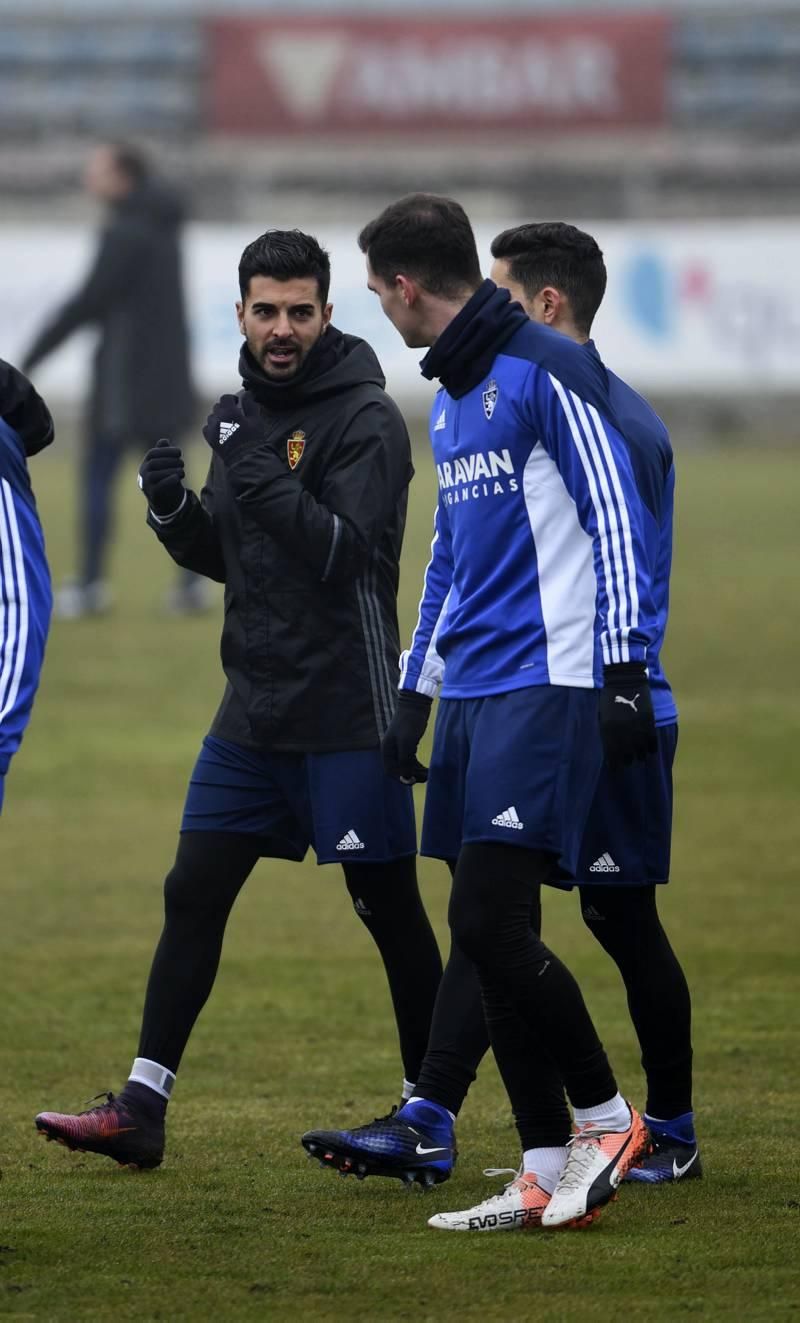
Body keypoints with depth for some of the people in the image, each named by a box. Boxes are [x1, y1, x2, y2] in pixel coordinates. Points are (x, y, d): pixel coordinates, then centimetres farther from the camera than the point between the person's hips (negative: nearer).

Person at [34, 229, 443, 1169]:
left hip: (345, 711, -7)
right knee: (192, 894, 2)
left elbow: (348, 551, -21)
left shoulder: (367, 419, -11)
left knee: (387, 906, 1)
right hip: (253, 709, 7)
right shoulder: (245, 413, 11)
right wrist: (173, 508, -2)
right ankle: (141, 1109, 2)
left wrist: (263, 478, -27)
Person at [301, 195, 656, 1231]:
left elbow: (617, 520, -12)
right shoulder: (450, 399, 20)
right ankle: (551, 1173, 5)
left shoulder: (549, 372, -8)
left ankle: (603, 1115, 1)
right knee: (482, 934, 4)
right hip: (469, 696, 9)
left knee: (491, 927, -15)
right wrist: (414, 695, 27)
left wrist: (623, 671, -16)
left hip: (544, 689, -9)